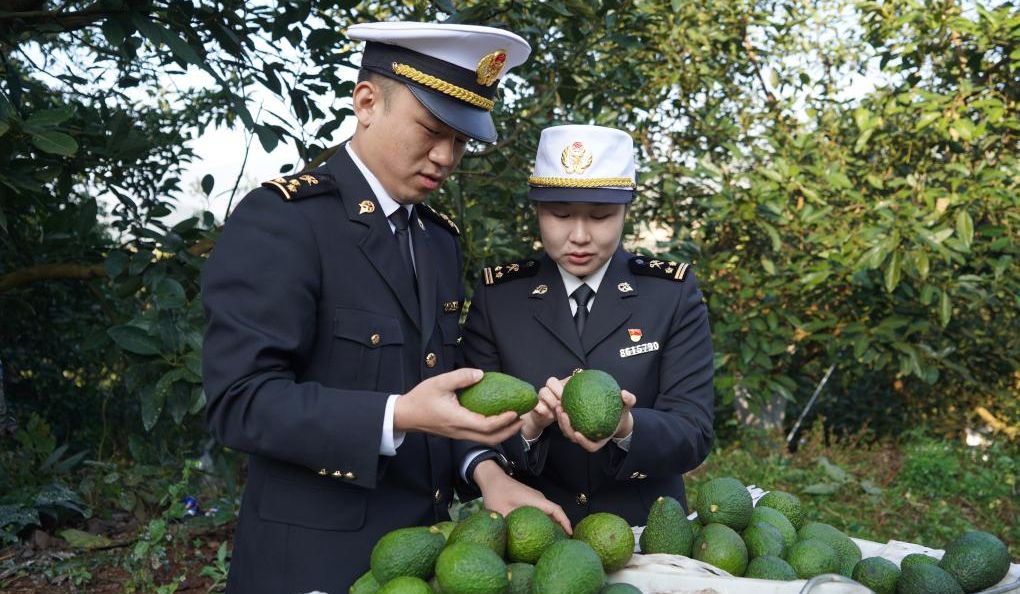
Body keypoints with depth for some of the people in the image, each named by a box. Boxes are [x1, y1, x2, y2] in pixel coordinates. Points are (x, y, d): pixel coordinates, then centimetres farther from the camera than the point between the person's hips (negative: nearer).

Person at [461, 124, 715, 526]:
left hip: (644, 530, -1)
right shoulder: (496, 297, 0)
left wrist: (625, 428, -27)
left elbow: (693, 433, -7)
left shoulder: (673, 294, -2)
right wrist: (528, 423, -23)